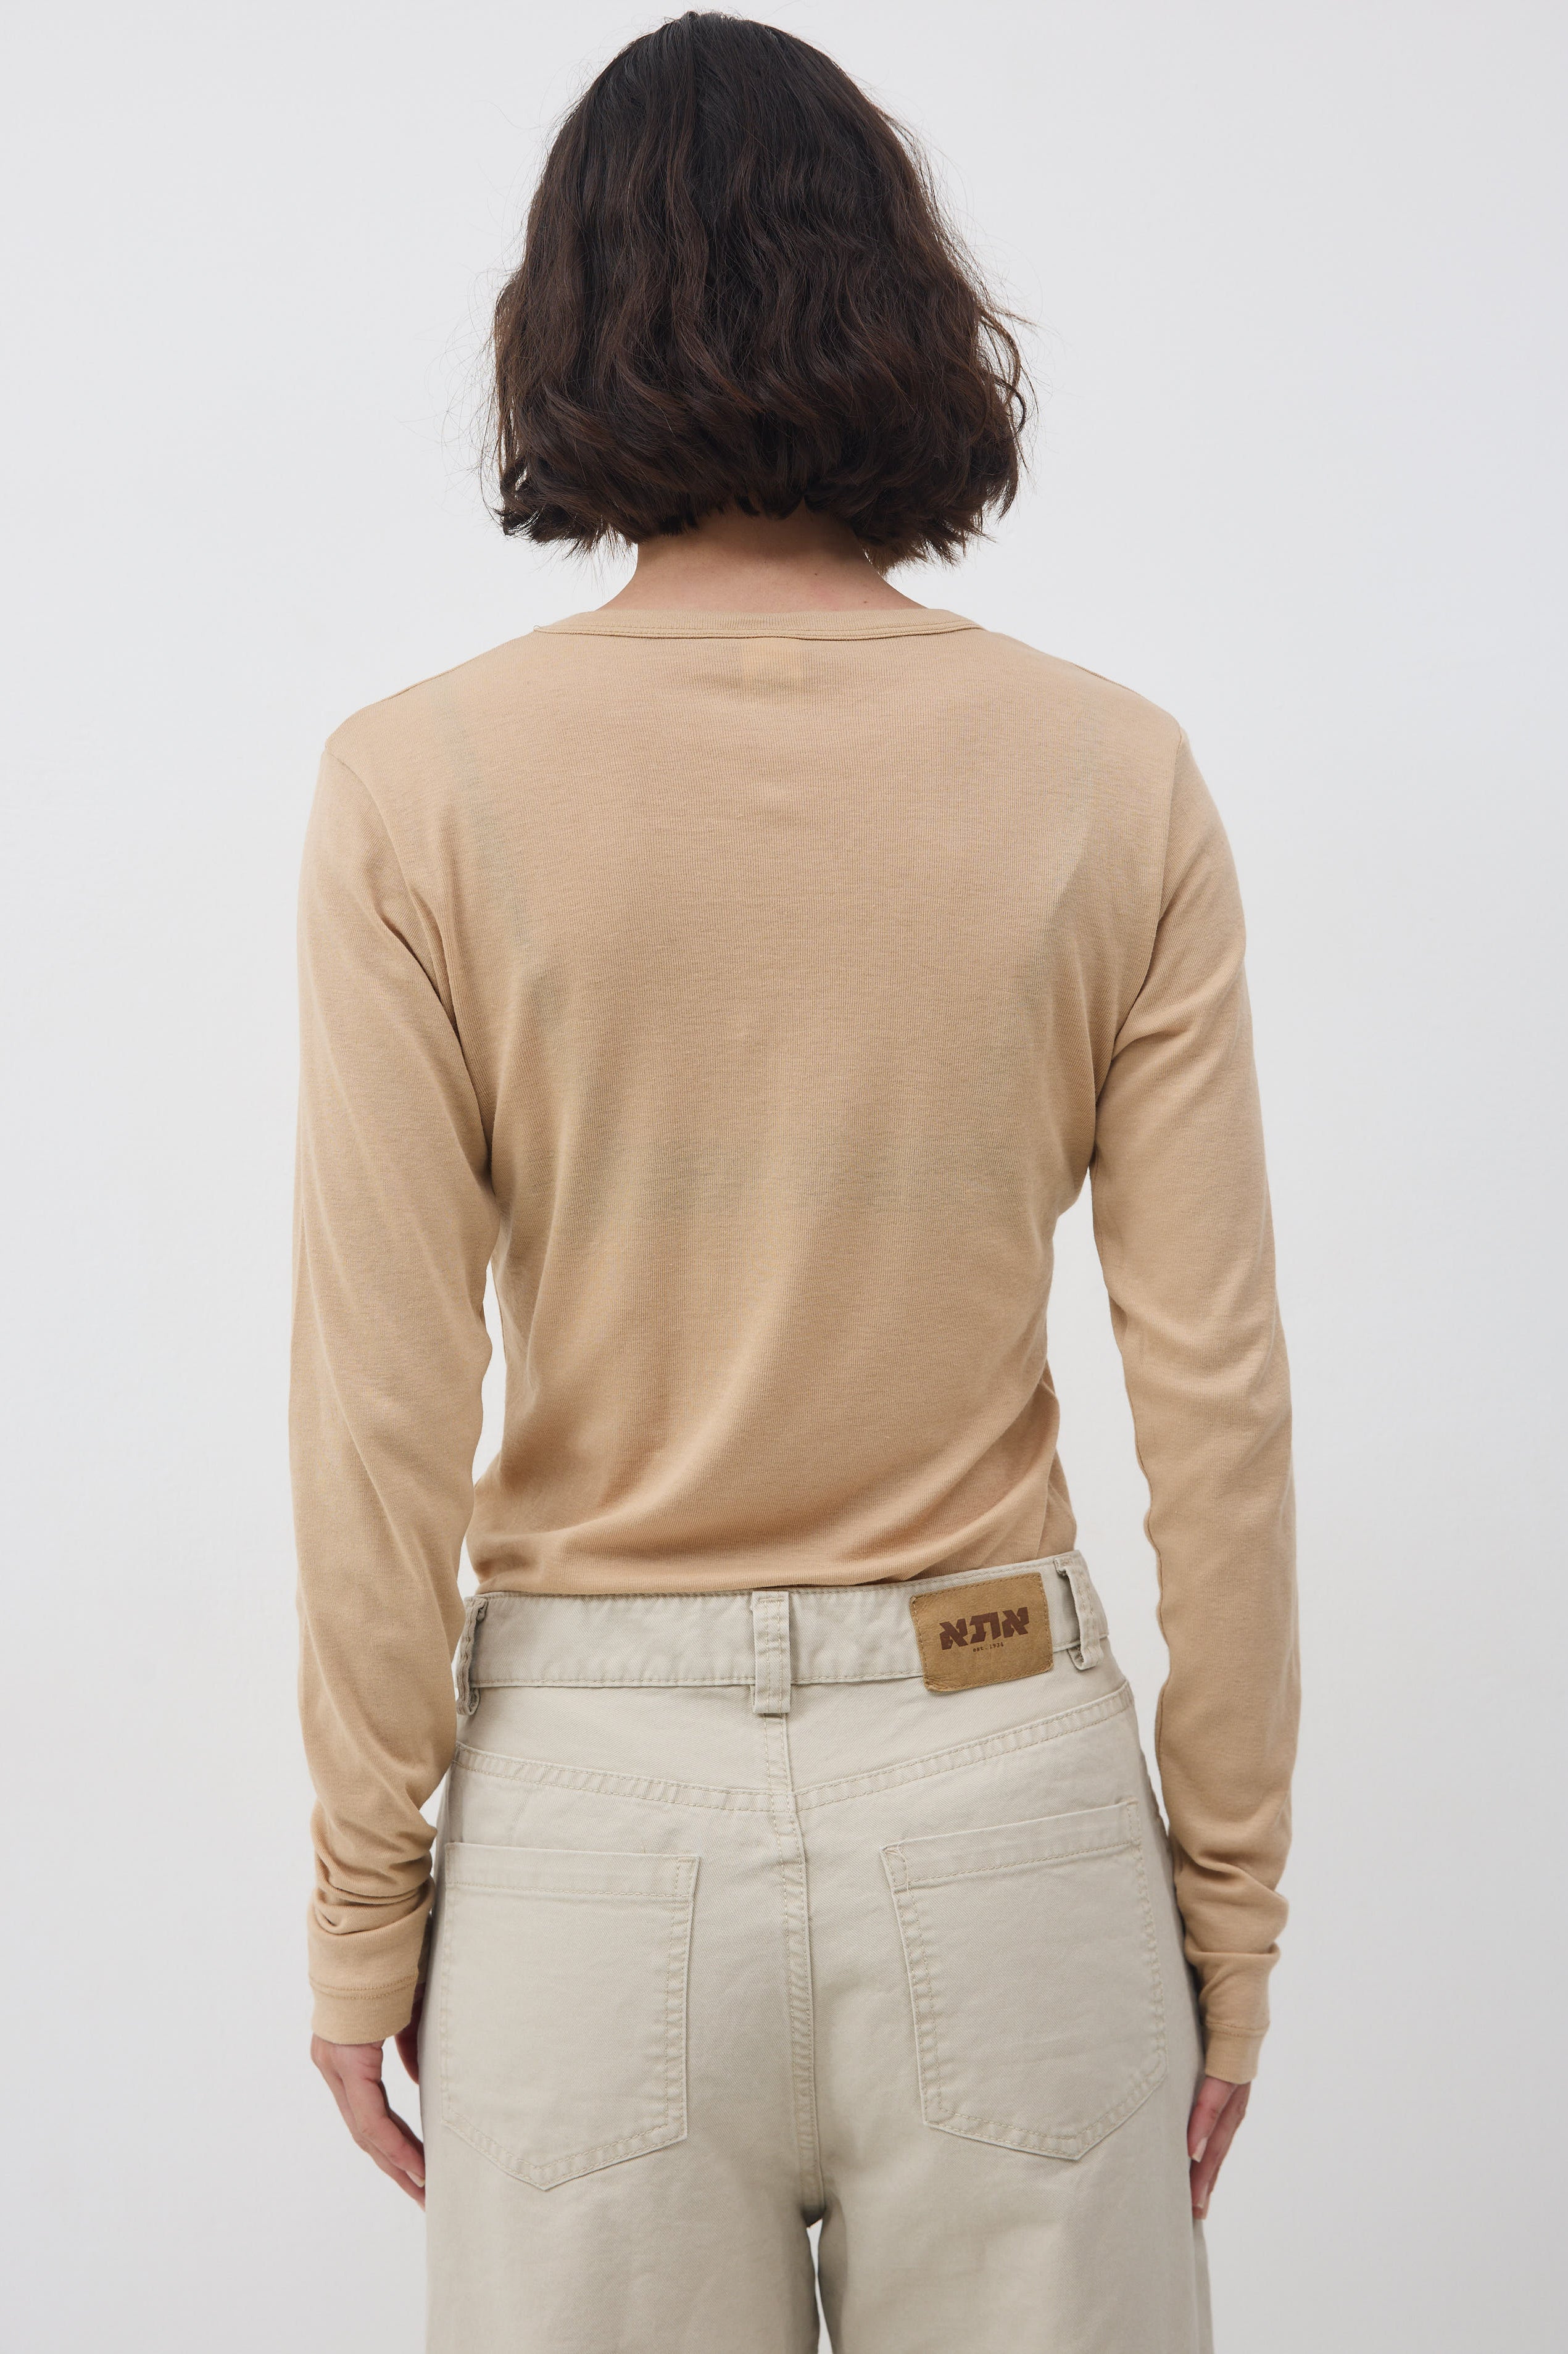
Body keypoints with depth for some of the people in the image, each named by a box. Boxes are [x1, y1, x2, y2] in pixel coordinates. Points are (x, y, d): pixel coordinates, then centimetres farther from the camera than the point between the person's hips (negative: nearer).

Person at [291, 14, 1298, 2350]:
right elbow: (1217, 1396, -3)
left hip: (597, 1804, -1)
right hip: (1006, 1792, 1)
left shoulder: (422, 783, -8)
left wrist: (366, 1891, 4)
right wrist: (1231, 1899, 7)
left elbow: (383, 1412, -8)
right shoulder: (1113, 777, -5)